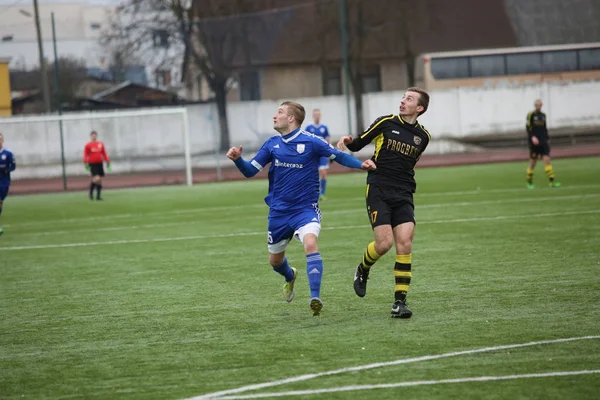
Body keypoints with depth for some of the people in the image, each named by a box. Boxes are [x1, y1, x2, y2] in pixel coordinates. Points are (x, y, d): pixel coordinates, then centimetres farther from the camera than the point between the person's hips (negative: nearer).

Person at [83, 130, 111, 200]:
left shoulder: (101, 144, 9)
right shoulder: (88, 145, -2)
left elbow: (104, 154, 14)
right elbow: (85, 155, -2)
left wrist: (108, 161, 10)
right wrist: (86, 163, -10)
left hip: (100, 163, 5)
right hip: (92, 164, -5)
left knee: (99, 180, 5)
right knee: (97, 179, -18)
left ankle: (98, 196, 11)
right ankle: (91, 192, 4)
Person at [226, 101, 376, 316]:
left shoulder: (310, 142, -10)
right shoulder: (272, 144, 3)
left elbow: (339, 156, -5)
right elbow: (250, 171, 4)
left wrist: (361, 164, -21)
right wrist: (237, 159, -16)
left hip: (305, 209, -5)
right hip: (278, 211, 5)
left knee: (310, 243, -31)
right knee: (275, 260, 15)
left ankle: (315, 297, -33)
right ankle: (290, 276, 51)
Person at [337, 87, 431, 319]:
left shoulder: (422, 136, 9)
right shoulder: (386, 123, 1)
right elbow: (358, 145, 5)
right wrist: (347, 142, -14)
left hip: (403, 195, 3)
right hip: (378, 190, -3)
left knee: (405, 244, -11)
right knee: (384, 243, -13)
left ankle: (400, 302, -7)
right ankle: (363, 271, 22)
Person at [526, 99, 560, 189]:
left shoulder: (543, 115, 14)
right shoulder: (531, 115, -2)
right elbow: (528, 128, -9)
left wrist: (547, 139, 19)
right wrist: (532, 137, -21)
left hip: (543, 142, 4)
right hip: (534, 142, -4)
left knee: (547, 159, -8)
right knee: (533, 162, 2)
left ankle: (552, 181, -15)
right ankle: (529, 182, 16)